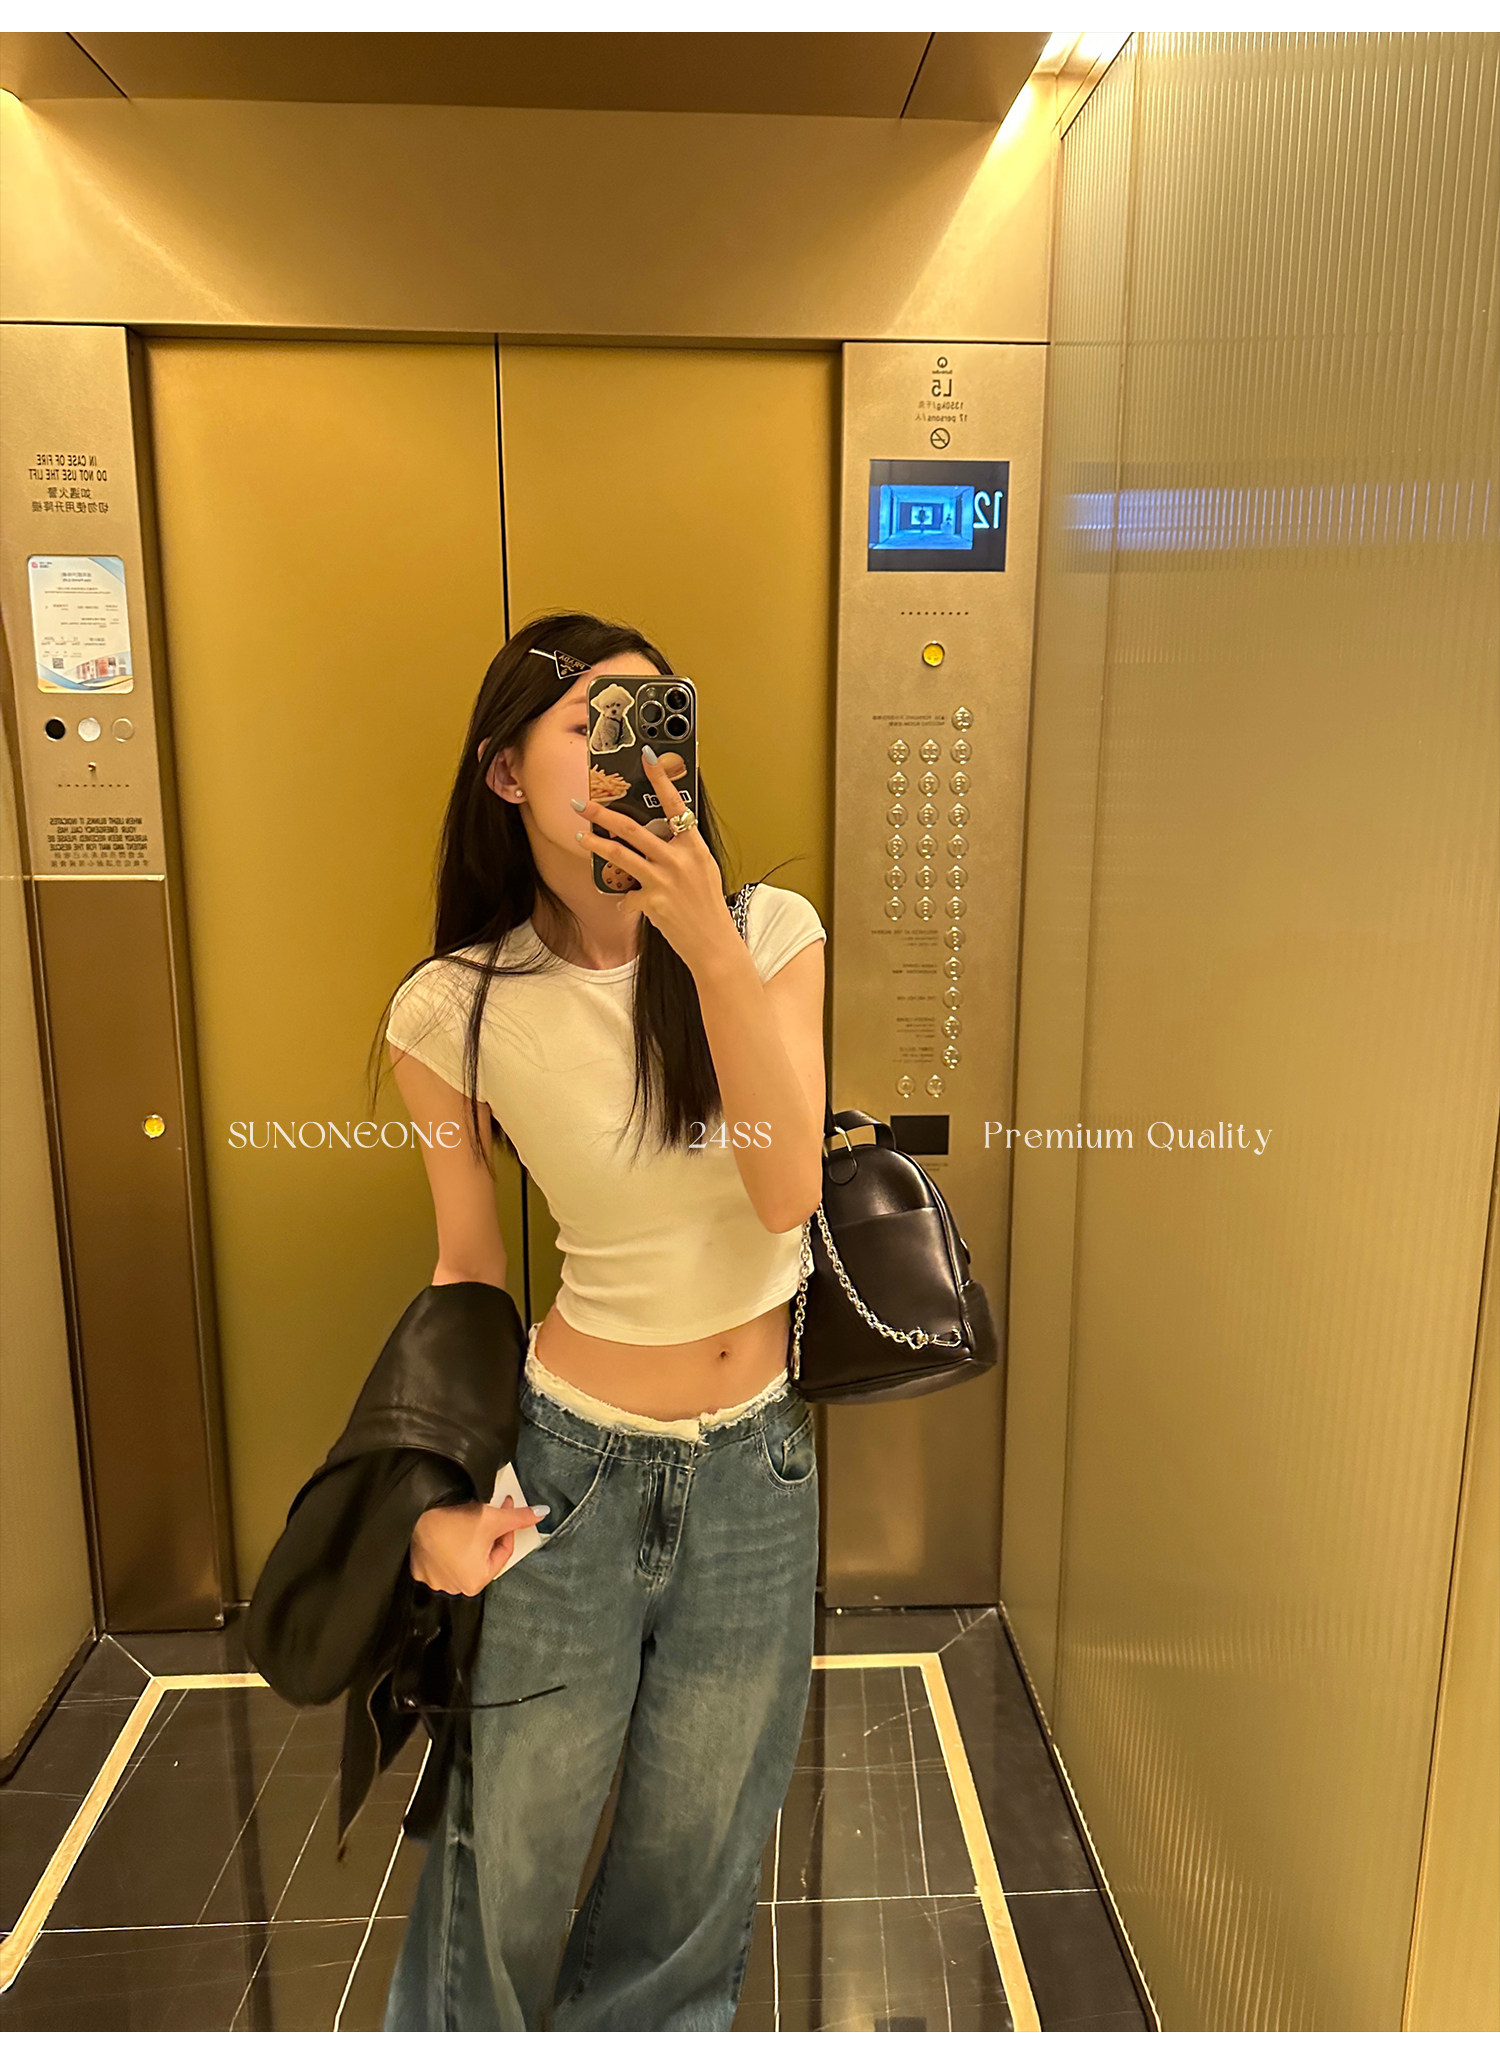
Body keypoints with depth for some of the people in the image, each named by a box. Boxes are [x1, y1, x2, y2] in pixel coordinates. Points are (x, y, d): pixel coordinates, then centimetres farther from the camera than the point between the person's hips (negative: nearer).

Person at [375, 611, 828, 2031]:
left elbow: (790, 1190, -20)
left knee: (699, 1845, 23)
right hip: (574, 1454, -1)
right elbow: (468, 1265, 0)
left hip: (759, 1456, 2)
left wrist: (710, 948, -29)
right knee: (511, 1842, 19)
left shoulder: (771, 934, -9)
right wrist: (443, 1491, -8)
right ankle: (462, 2038, 52)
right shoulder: (456, 1011, -11)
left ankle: (648, 2028, 55)